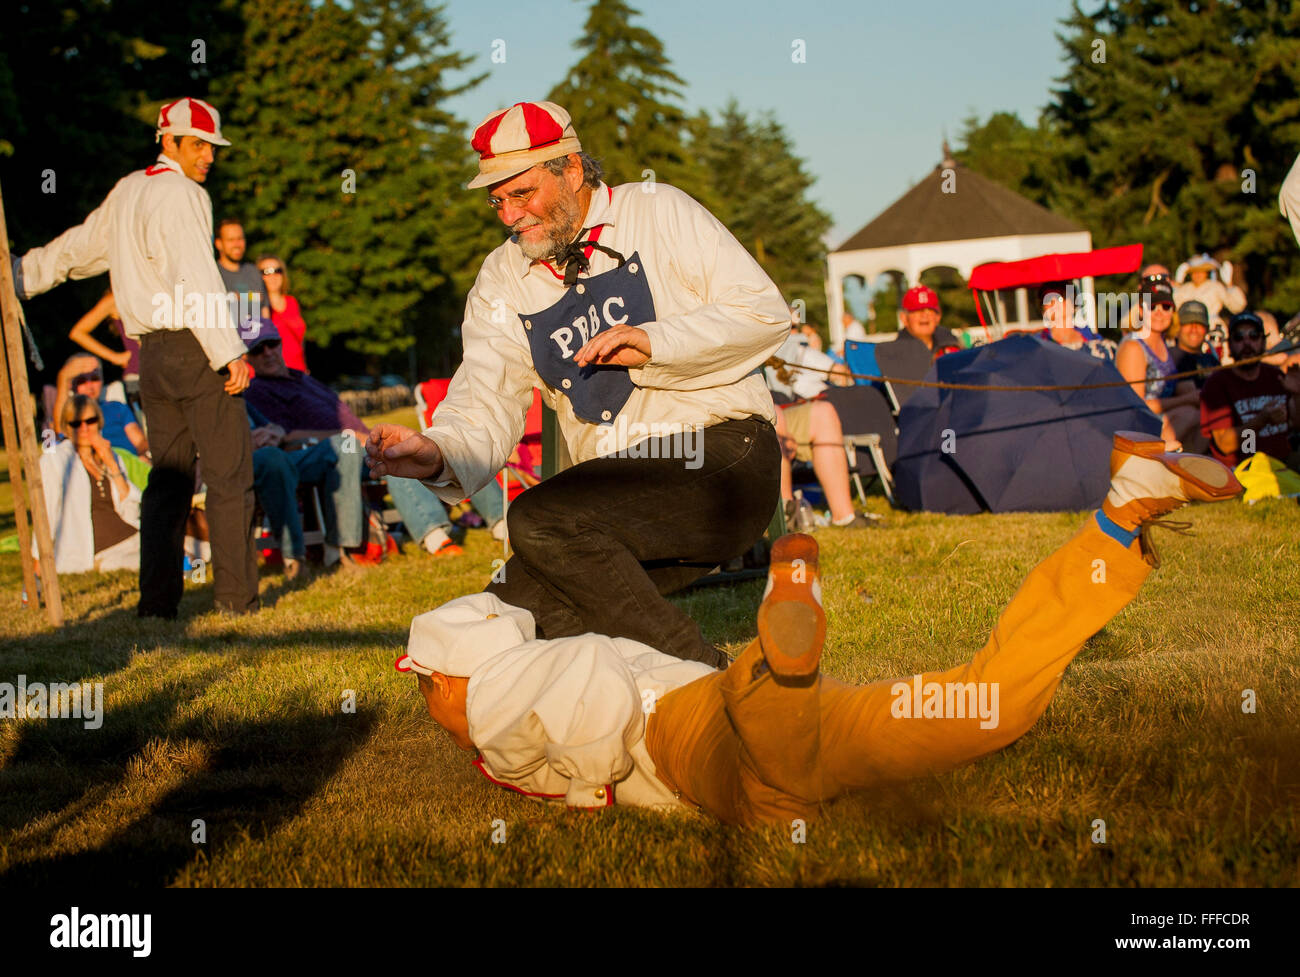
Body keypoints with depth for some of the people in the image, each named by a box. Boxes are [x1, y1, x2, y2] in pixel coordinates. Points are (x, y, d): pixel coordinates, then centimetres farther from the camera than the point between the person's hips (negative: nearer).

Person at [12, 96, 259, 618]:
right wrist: (230, 352, -21)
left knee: (167, 475, 11)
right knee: (230, 474, -5)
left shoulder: (125, 193, 17)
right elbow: (195, 281, -18)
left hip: (152, 353, 9)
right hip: (193, 345, -9)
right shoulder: (179, 195, -9)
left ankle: (157, 598, 8)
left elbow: (78, 248, 26)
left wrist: (19, 277, 39)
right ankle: (235, 594, -6)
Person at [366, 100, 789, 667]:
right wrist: (438, 455, -21)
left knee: (539, 522, -28)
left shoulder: (658, 215, 2)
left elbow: (765, 314, -5)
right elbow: (486, 407, 2)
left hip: (721, 457, -5)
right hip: (618, 501, 6)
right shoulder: (502, 284, 14)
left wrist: (652, 342, -19)